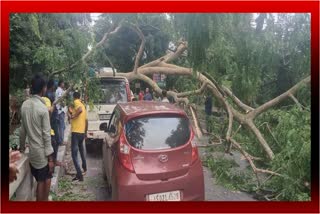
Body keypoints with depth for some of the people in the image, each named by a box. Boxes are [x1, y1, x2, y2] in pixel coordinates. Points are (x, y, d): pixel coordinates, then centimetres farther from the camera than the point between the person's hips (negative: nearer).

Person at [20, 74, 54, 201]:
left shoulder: (24, 105, 2)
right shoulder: (42, 108, -19)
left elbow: (23, 129, 10)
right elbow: (46, 135, -18)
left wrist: (22, 146, 25)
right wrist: (50, 157, -14)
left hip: (32, 150, 6)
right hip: (42, 151, -6)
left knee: (40, 181, 17)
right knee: (45, 180, 10)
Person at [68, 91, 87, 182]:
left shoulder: (76, 102, -5)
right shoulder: (83, 105, 18)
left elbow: (80, 110, -29)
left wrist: (72, 116, -17)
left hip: (76, 132, -8)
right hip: (82, 132, 8)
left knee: (74, 154, -7)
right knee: (81, 149, 29)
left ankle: (79, 175, -13)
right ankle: (84, 167, 41)